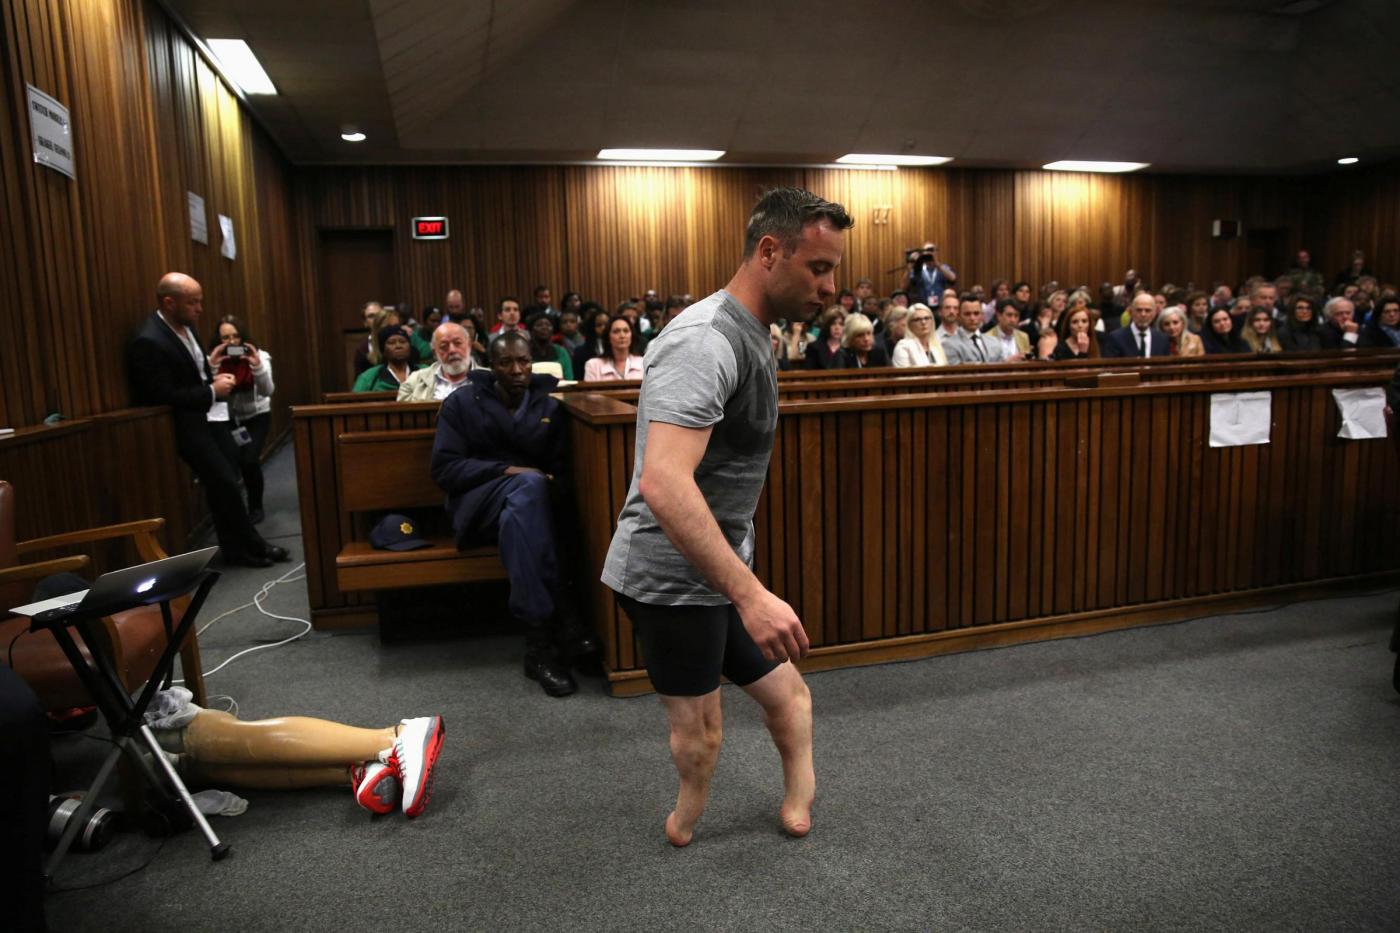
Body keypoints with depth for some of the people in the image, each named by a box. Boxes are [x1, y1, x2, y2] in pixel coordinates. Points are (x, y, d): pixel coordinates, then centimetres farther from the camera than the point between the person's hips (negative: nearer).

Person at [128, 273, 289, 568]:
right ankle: (251, 546, 8)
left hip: (208, 414, 8)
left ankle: (236, 547, 18)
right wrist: (212, 392, -17)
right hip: (185, 422, -8)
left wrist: (216, 378, 2)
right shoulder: (148, 342, -21)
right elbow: (163, 397, -23)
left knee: (226, 480, 7)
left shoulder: (185, 325, 6)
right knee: (224, 482, -7)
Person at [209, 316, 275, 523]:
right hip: (228, 418, 1)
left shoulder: (258, 356, -12)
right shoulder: (214, 358, -9)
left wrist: (257, 366, -37)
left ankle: (256, 507, 4)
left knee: (249, 460, -18)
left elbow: (267, 391, -21)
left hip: (256, 416, -1)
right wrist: (211, 367, -34)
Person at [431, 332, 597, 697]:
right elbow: (445, 469, -5)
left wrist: (554, 484, -16)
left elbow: (562, 470, 9)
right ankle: (560, 619, -39)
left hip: (533, 504, 2)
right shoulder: (462, 403, 4)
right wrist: (506, 470, -17)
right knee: (528, 485, -37)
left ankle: (540, 643, -37)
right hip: (478, 503, -2)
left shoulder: (549, 407, 12)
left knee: (517, 521, -37)